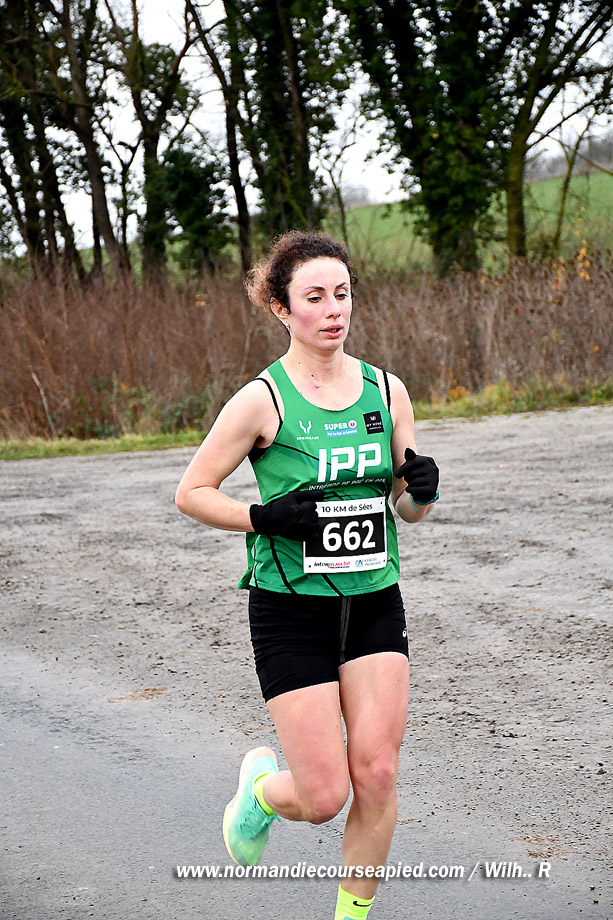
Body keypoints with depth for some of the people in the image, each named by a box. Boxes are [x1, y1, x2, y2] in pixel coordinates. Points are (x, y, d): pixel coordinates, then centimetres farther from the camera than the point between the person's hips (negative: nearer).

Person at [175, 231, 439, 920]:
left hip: (375, 604, 4)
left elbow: (407, 508, 13)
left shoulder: (387, 391, 4)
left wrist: (422, 490, -10)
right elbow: (191, 493, -3)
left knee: (376, 776, -4)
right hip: (291, 610, -4)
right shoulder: (263, 400, -9)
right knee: (324, 797, -5)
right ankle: (260, 786, 31)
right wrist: (265, 518, -17)